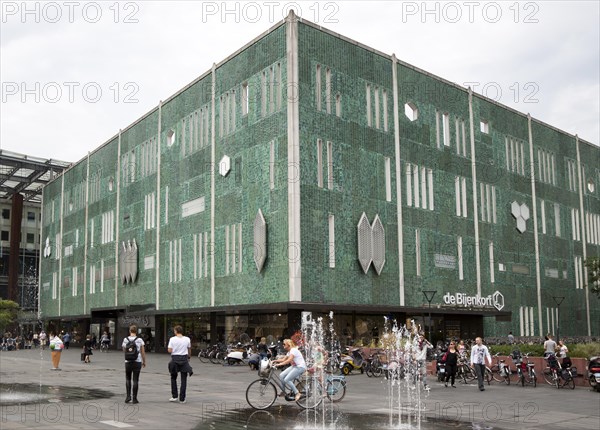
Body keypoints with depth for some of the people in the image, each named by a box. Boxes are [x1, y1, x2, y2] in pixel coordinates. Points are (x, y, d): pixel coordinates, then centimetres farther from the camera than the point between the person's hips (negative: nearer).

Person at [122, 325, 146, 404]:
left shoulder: (125, 339, -1)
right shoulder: (140, 340, -4)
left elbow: (124, 350, 8)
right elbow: (143, 352, -2)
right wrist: (144, 361, 8)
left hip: (128, 361, 1)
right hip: (137, 361, -1)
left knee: (128, 379, 17)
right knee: (135, 380, 3)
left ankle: (128, 396, 6)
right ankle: (134, 399, 5)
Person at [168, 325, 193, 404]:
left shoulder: (172, 339, -6)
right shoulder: (187, 339, 1)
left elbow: (169, 350, -9)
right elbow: (189, 350, 10)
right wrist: (189, 357, 26)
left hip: (175, 359, -1)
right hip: (184, 359, 1)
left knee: (173, 378, 17)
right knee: (183, 380, 5)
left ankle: (174, 396, 15)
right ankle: (182, 399, 5)